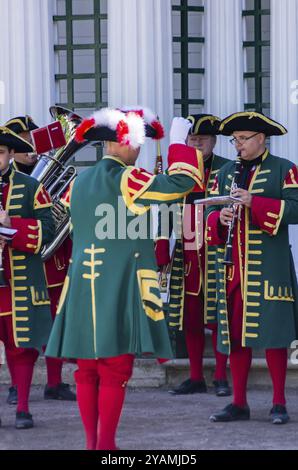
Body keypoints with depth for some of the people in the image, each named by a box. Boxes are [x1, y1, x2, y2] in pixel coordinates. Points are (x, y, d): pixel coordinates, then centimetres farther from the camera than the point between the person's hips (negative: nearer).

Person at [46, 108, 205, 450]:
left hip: (83, 284, 7)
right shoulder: (124, 179, -10)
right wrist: (179, 141, -4)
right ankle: (106, 447, -4)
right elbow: (180, 183, -16)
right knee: (115, 368, -4)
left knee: (87, 368, 9)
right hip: (118, 286, -7)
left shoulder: (80, 181, 12)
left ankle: (91, 442, 12)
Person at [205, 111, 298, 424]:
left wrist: (254, 202, -19)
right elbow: (210, 213, 15)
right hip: (232, 266, 5)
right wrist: (220, 218, -8)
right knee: (235, 334, 5)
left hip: (268, 267, -5)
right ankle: (239, 403, 12)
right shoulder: (226, 173, 16)